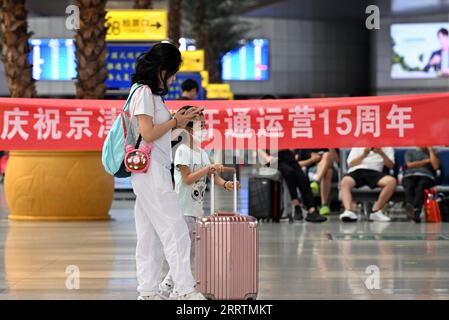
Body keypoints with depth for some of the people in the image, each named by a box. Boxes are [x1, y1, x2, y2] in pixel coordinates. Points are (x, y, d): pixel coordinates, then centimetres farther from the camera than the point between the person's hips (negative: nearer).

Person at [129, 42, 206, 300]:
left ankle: (148, 292, 9)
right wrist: (175, 121, -6)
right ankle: (186, 291, -9)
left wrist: (177, 121, 7)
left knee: (151, 235, 8)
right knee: (175, 230, -10)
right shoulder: (144, 92, -10)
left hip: (156, 171, 10)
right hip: (151, 171, -10)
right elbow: (148, 134, -17)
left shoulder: (152, 93, 19)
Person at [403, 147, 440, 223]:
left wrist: (430, 149, 11)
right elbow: (409, 165, 10)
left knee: (420, 187, -39)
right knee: (409, 187, -37)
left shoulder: (433, 153, 27)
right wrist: (427, 161, 11)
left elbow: (436, 166, 6)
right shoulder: (410, 152, 30)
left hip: (426, 176, -1)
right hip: (410, 175, 1)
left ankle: (416, 210, -64)